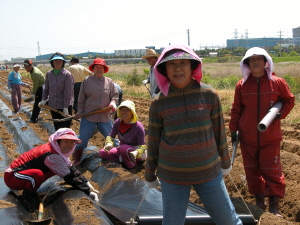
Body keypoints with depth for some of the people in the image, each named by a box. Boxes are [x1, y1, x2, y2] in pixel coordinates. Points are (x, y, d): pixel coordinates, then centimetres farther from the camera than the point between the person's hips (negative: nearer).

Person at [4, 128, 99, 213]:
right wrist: (88, 191, -19)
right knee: (37, 174, -37)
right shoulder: (52, 156, -27)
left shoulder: (58, 150, 0)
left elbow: (72, 170, 7)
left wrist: (87, 183, 0)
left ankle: (31, 190, 9)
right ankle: (27, 197, -9)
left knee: (55, 169, 3)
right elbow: (69, 177, -24)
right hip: (11, 177, -9)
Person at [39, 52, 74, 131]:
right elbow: (46, 89, 11)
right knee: (57, 128, 15)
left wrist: (66, 107, -17)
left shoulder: (67, 74, -12)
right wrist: (43, 100, -2)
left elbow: (68, 92, -15)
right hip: (53, 106, 5)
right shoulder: (49, 74, 3)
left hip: (65, 106, -5)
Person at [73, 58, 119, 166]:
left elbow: (115, 95, 8)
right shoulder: (87, 81, -1)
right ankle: (76, 160, 16)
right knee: (82, 139, 2)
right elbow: (81, 98, 2)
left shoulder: (109, 82, 4)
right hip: (88, 116, -2)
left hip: (105, 116, 2)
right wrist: (80, 111, 0)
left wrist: (113, 103, -12)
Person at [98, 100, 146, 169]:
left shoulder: (138, 126, -24)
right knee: (102, 153, -15)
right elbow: (111, 136, -2)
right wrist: (109, 144, -27)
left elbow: (142, 146, -23)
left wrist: (135, 152, -46)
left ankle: (131, 165, -12)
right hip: (122, 150, 5)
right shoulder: (118, 122, -9)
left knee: (123, 148, -38)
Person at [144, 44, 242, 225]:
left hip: (208, 172, 1)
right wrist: (150, 174, 9)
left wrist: (225, 162, 12)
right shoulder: (159, 103, -6)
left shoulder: (209, 95, -7)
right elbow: (153, 141, 2)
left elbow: (219, 131, 3)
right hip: (172, 175, 0)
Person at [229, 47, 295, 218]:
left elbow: (289, 100, 8)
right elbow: (236, 109, 6)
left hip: (270, 138, -2)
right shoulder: (242, 85, 0)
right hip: (248, 138, 2)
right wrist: (234, 129, 3)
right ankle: (259, 202, 28)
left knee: (272, 171, 2)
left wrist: (280, 114, -9)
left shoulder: (277, 82, -4)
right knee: (252, 171, 11)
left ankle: (274, 207, 15)